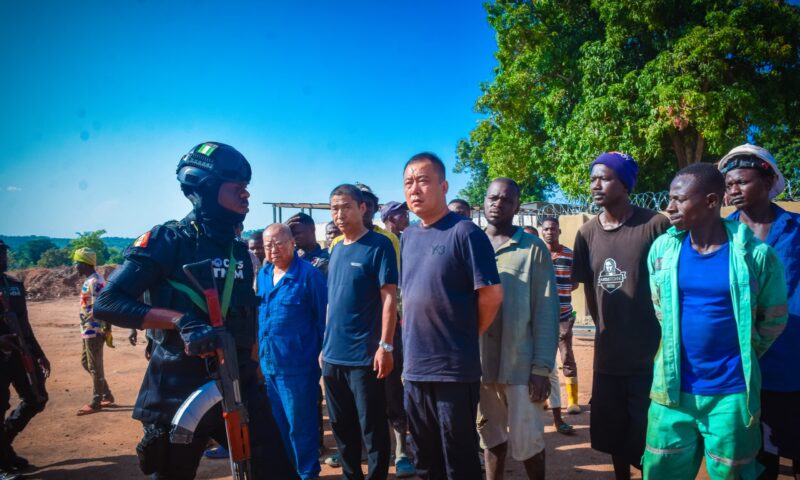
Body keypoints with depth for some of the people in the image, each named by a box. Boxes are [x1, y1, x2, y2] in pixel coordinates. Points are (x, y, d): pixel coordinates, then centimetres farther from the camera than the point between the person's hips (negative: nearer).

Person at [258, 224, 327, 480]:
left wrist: (324, 353, -9)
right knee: (276, 423, 18)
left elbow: (323, 317, -10)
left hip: (297, 363, -7)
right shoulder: (262, 275, 9)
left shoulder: (309, 274, -12)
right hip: (268, 363, 7)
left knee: (299, 423, 6)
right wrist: (259, 352, 15)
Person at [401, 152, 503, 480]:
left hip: (454, 370, -6)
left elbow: (491, 295, -12)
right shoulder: (408, 237, 9)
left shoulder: (464, 232, -12)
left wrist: (464, 337, -1)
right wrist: (416, 339, 12)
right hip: (414, 369, 7)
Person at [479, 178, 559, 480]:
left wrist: (542, 367, -11)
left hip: (520, 366, -3)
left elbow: (547, 311, -6)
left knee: (526, 442, 7)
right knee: (492, 440, 15)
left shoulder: (533, 249, -3)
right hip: (478, 364, 3)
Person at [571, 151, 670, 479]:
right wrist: (603, 330, 12)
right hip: (608, 356, 5)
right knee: (614, 435, 18)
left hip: (650, 354, -4)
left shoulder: (655, 225, -11)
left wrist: (665, 341, -1)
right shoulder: (587, 233, 2)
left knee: (650, 437, 4)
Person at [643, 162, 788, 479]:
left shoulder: (755, 254, -10)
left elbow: (774, 320, 5)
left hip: (731, 393, -2)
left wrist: (742, 357, 9)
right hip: (672, 388, 2)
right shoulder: (663, 248, -2)